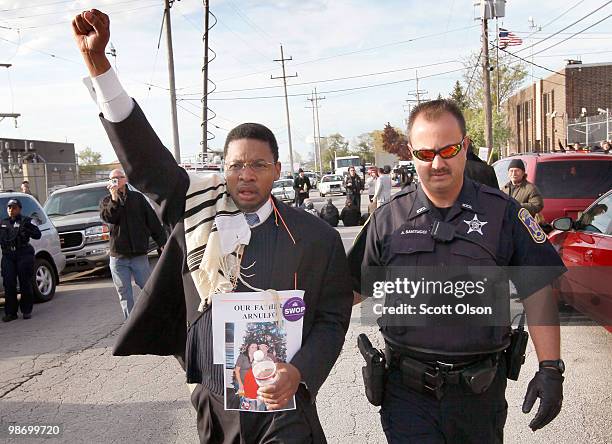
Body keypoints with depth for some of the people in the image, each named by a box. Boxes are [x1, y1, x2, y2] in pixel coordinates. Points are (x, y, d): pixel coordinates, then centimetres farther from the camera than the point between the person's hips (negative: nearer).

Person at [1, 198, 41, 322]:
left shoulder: (26, 221, 4)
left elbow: (38, 235, -5)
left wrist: (27, 231, -21)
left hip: (24, 254, -4)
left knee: (25, 283, 0)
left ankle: (27, 311, 10)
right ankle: (10, 312, 3)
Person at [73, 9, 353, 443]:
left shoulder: (318, 238, -6)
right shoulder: (197, 212, -1)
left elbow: (332, 320, 0)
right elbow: (143, 157, -2)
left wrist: (300, 372, -17)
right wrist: (97, 59, -6)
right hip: (211, 407, 2)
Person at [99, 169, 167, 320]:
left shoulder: (137, 197, 6)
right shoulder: (107, 201, 8)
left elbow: (153, 220, 4)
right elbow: (108, 218, -13)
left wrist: (162, 241, -1)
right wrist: (114, 198, -19)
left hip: (139, 255, -1)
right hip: (118, 257, 1)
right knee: (125, 295, 6)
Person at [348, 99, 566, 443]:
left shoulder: (502, 213, -2)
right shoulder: (388, 220, 1)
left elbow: (538, 292, -2)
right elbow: (353, 289, 7)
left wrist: (551, 369, -8)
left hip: (481, 390, 1)